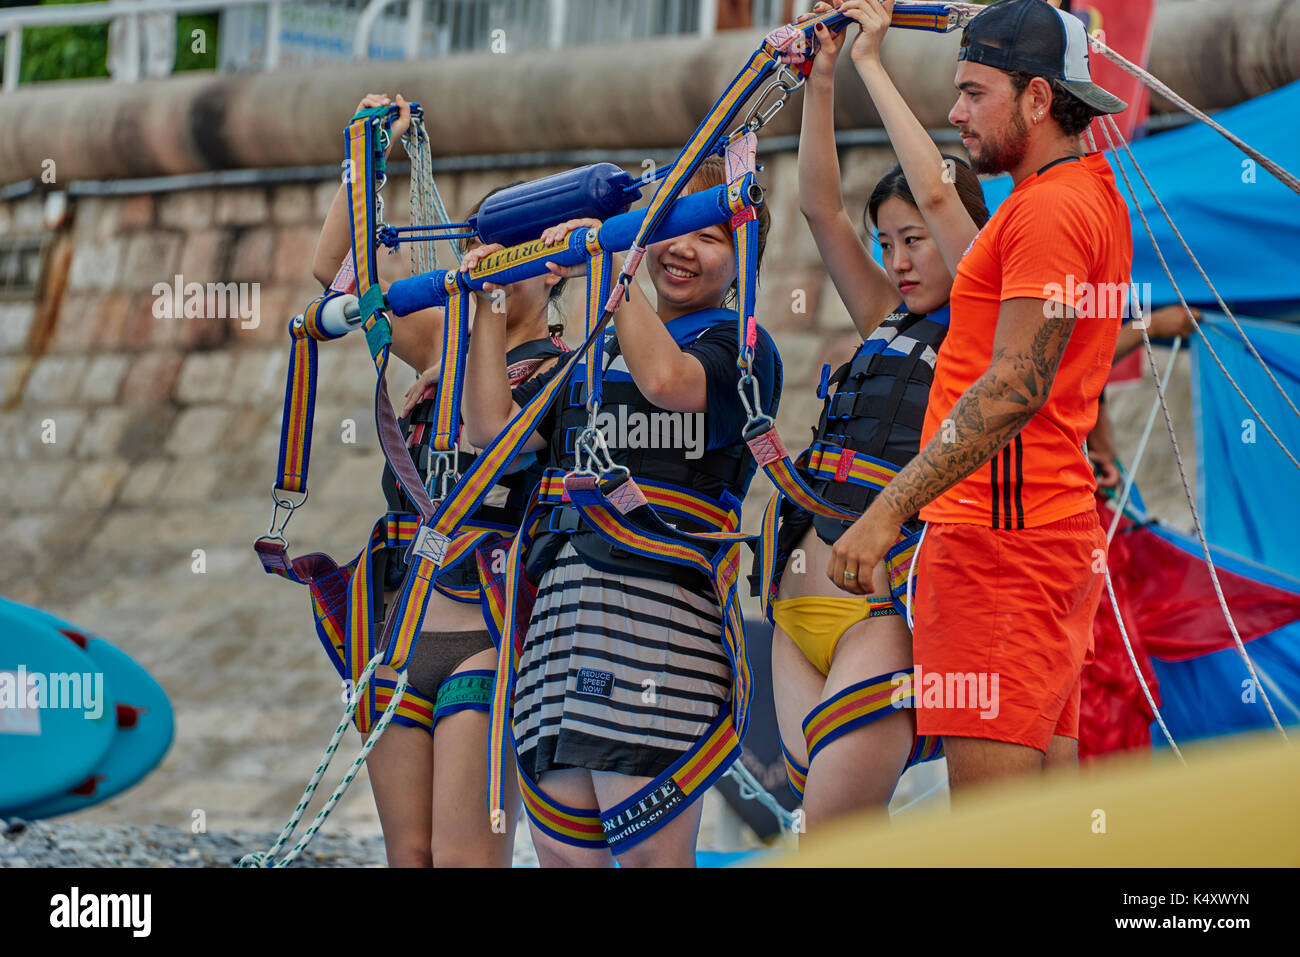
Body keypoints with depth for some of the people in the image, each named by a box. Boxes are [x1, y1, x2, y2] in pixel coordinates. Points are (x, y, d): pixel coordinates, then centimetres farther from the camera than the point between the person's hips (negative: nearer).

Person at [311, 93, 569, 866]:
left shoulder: (565, 369, -3)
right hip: (407, 624, 6)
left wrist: (488, 294, -25)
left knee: (464, 861, -15)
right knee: (409, 859, 4)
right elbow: (337, 270, 15)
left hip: (492, 634, -6)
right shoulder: (443, 346, 15)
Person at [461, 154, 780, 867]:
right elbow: (494, 429, 19)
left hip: (661, 600, -7)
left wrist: (613, 270, -12)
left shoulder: (740, 345, 6)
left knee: (647, 853, -13)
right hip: (562, 600, 7)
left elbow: (667, 380, -16)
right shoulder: (596, 354, 28)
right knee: (561, 855, 2)